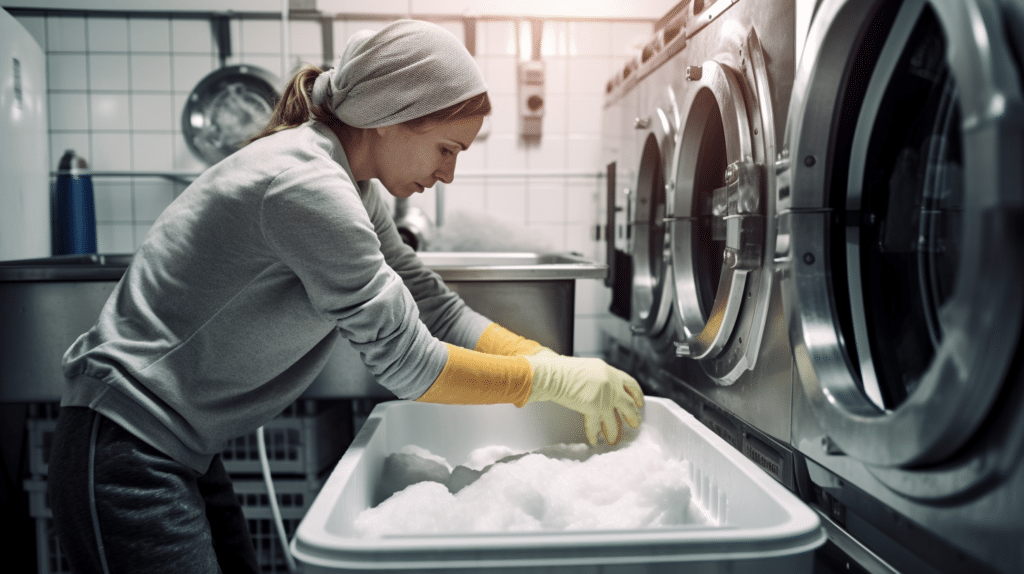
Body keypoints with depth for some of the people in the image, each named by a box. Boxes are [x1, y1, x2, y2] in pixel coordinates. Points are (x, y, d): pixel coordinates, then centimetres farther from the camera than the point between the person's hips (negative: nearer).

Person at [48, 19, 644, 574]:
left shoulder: (354, 189, 4)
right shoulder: (305, 186, -26)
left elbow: (437, 308, 4)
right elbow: (407, 362, -23)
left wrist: (563, 365, -5)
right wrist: (555, 379, -14)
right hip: (125, 451, -9)